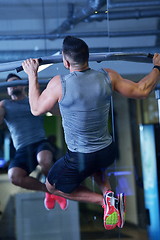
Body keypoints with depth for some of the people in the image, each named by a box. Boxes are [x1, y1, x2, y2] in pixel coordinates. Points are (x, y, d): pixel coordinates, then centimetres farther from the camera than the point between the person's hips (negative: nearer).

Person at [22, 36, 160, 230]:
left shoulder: (59, 84, -20)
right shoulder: (108, 76, -11)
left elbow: (36, 109, -3)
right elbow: (141, 91, 1)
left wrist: (32, 75, 6)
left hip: (79, 160, -5)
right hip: (108, 153, 5)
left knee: (52, 187, 23)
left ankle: (104, 200, 3)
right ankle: (108, 191, 11)